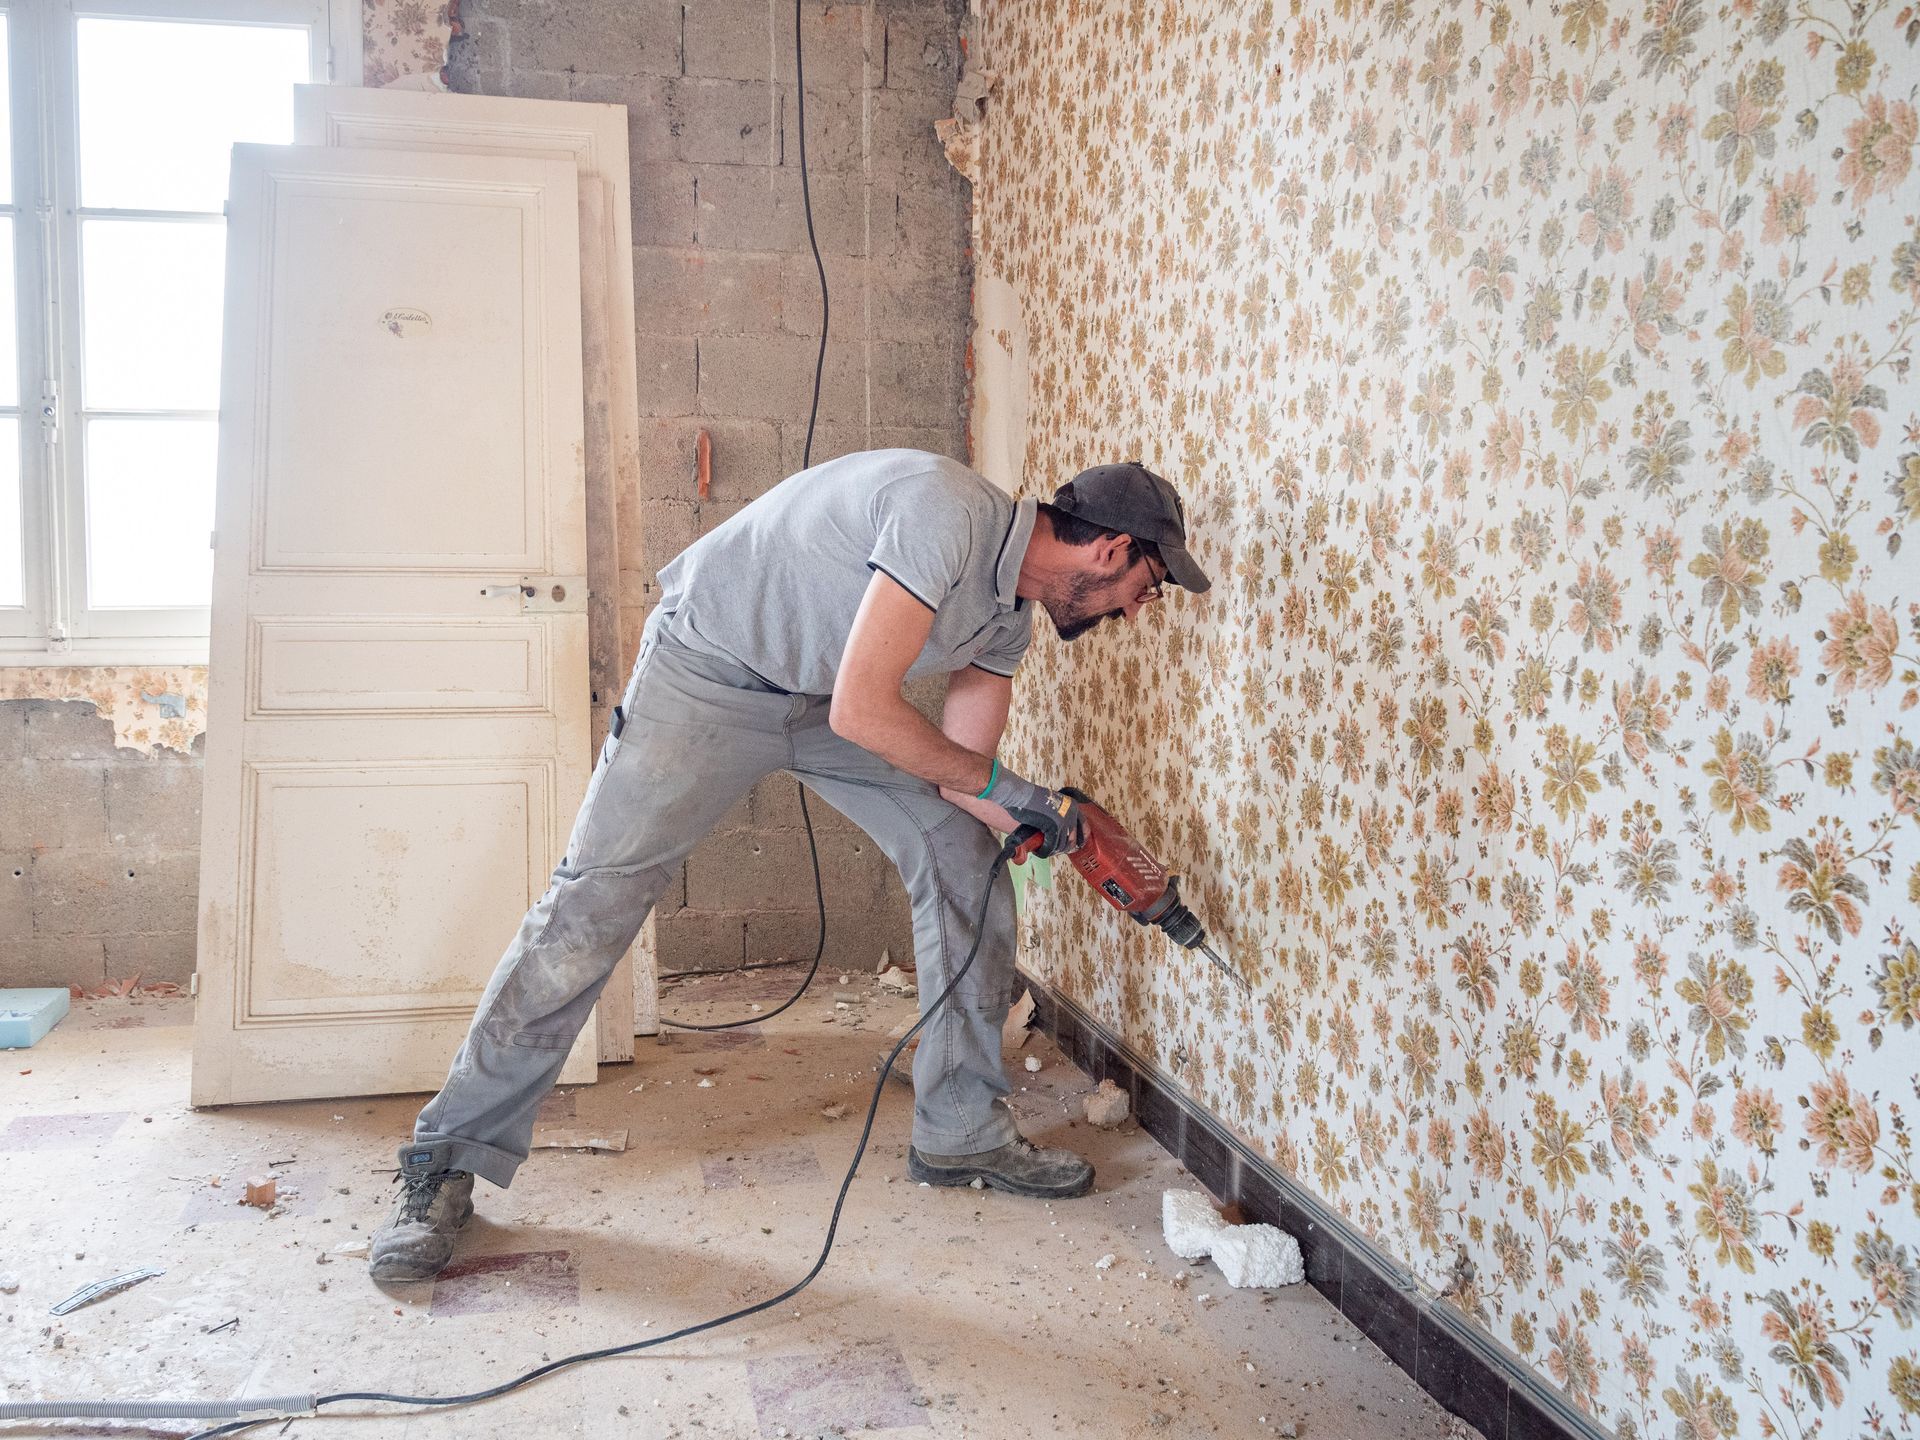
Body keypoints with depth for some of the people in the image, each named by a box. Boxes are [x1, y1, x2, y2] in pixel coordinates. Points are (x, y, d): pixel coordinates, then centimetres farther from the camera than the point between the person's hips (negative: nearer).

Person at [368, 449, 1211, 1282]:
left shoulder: (1008, 621, -2)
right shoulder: (947, 512, -31)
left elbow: (961, 778, 1)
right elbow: (861, 712, -34)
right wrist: (998, 783, -25)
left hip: (826, 697, 8)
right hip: (706, 671, -8)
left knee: (963, 864, 1)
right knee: (589, 907, -9)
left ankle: (962, 1133, 13)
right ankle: (447, 1163, 5)